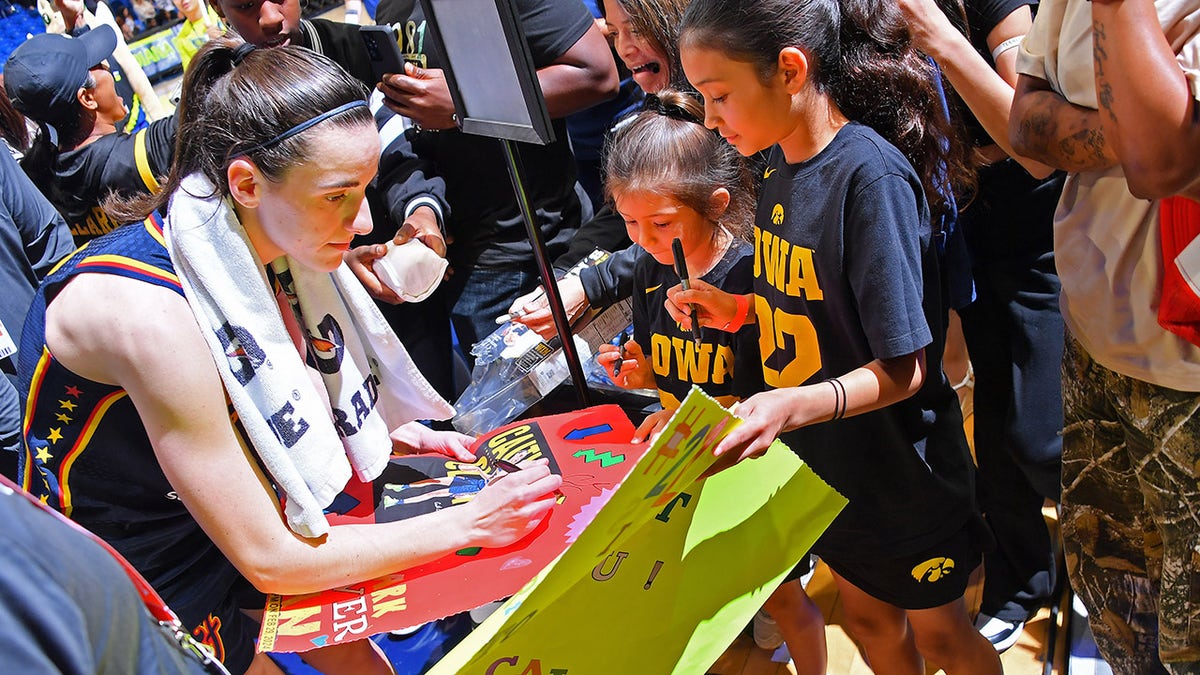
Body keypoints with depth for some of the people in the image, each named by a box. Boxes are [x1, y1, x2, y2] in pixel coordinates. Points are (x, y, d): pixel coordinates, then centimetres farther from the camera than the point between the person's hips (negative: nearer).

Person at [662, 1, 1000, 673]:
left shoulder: (872, 176, -27)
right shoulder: (785, 167, -2)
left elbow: (903, 368, -25)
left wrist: (794, 405, -40)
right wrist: (739, 310, -7)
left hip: (900, 470, -7)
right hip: (828, 464, 7)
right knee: (868, 616, 24)